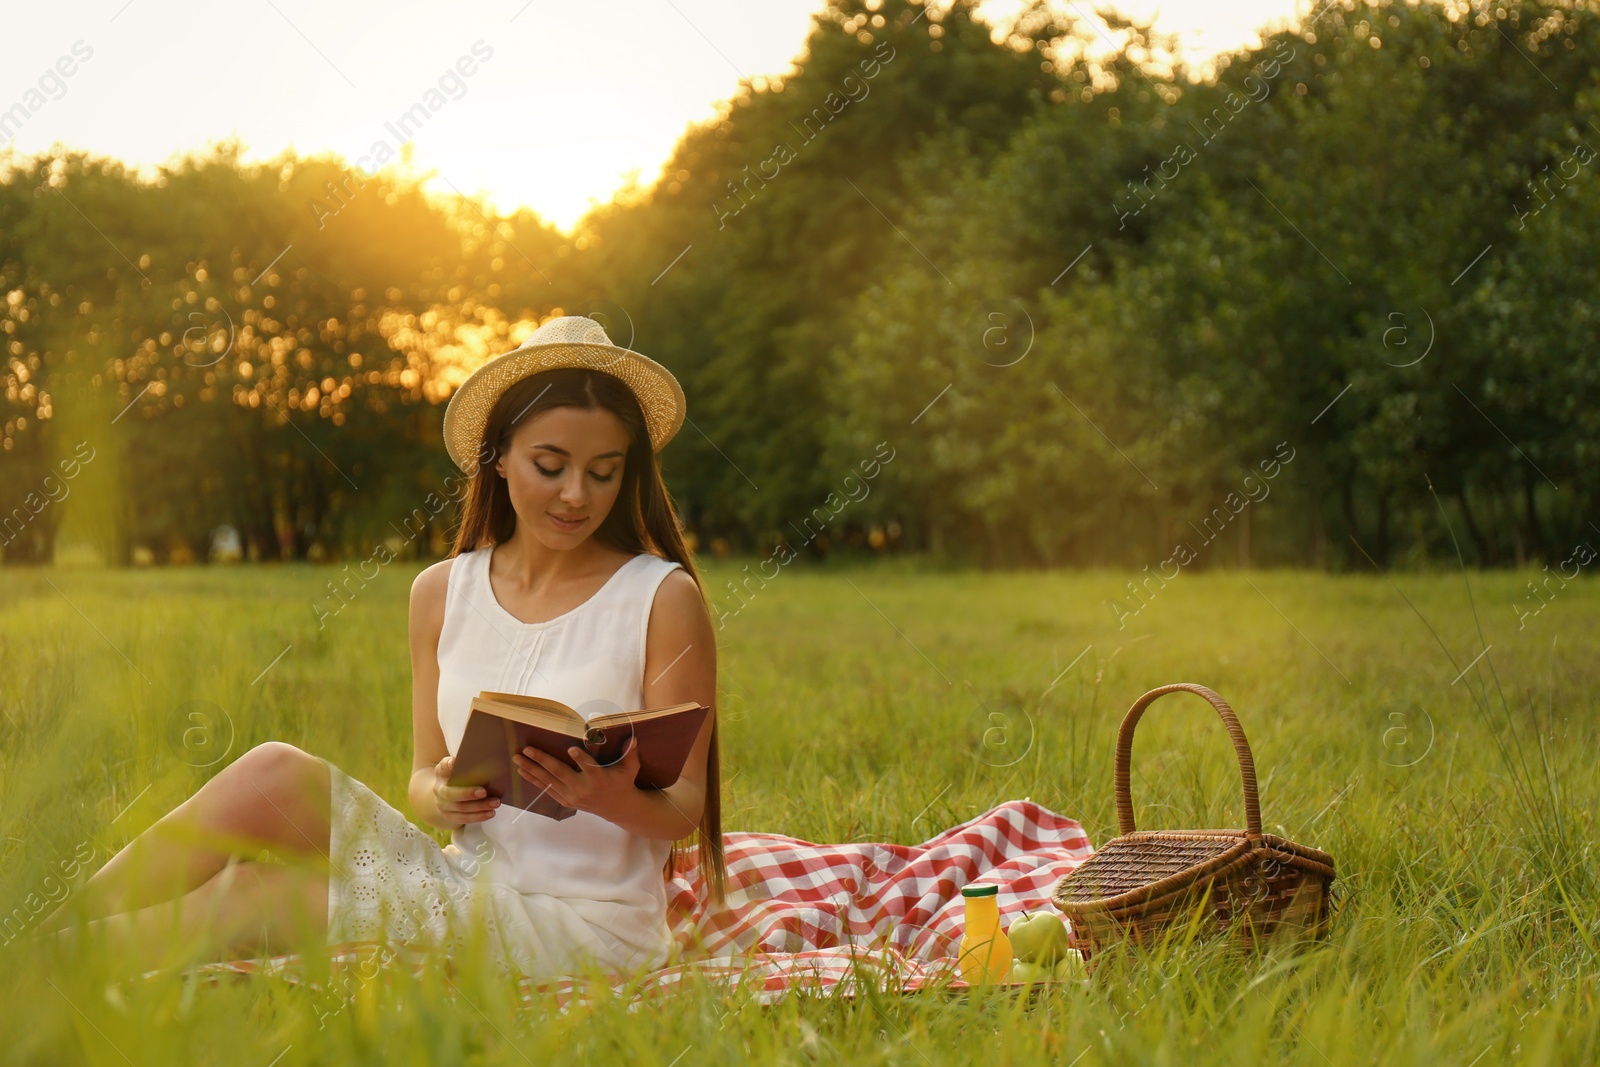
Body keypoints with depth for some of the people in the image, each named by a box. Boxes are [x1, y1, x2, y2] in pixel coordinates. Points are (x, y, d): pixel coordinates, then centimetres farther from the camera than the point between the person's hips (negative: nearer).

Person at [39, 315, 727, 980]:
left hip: (583, 927, -4)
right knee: (272, 773, -19)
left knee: (250, 897, -20)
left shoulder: (664, 599, -5)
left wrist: (615, 800, -26)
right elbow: (424, 775, 10)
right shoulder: (442, 592, 8)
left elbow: (685, 813, -4)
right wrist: (442, 797, -14)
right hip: (467, 879, 5)